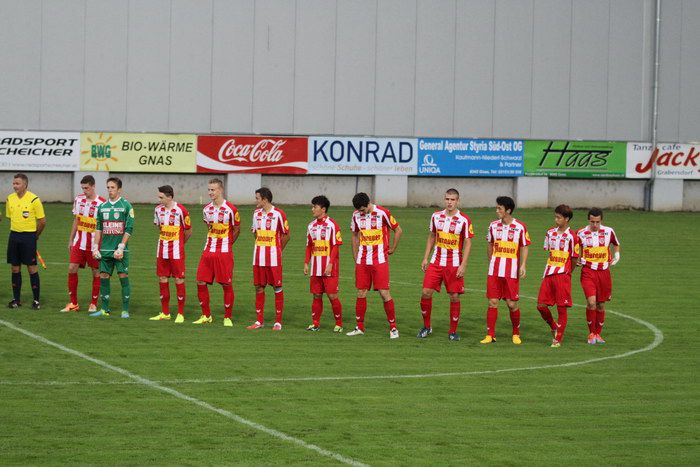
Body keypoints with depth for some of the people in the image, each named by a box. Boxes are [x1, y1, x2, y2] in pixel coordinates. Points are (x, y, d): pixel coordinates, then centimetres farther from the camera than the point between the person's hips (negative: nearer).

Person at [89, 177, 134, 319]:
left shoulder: (126, 206, -3)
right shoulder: (102, 207, 11)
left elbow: (129, 229, -6)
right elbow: (98, 229, 16)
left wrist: (121, 247, -13)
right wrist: (95, 247, 8)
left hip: (120, 250, -5)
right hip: (105, 249, 5)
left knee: (123, 277, -6)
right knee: (104, 277, 4)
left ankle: (125, 310, -2)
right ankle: (104, 309, 11)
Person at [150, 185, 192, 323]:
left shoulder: (180, 210, -12)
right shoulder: (158, 210, 5)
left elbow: (188, 230, -1)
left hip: (176, 250, -6)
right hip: (162, 250, 6)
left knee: (179, 279, -3)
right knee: (162, 279, 7)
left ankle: (181, 314, 3)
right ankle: (165, 313, 16)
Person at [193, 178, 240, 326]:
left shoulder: (231, 209, -8)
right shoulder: (206, 209, 9)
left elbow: (236, 230, 2)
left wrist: (226, 244, 5)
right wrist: (212, 242, 12)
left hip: (224, 252, -5)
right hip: (208, 251, 5)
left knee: (226, 284, -2)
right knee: (201, 282, 1)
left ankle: (228, 317, 8)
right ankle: (206, 316, 14)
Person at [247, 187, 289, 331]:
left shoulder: (278, 214, -8)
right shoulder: (256, 213, 10)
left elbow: (286, 235, 0)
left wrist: (277, 249, 5)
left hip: (274, 258, -6)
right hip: (258, 257, 6)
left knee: (277, 288, -1)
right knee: (259, 287, 6)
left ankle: (278, 322, 3)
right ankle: (259, 320, 13)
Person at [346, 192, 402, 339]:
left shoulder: (382, 213, -10)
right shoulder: (356, 215, 4)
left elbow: (398, 230, 0)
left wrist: (392, 249, 2)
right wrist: (356, 258, 14)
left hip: (379, 260, -4)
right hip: (362, 260, 4)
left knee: (384, 293, -7)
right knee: (361, 293, 5)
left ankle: (393, 328, 1)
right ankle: (360, 327, 14)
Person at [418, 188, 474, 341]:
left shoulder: (464, 220, -8)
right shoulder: (436, 216, 4)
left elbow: (468, 243, -7)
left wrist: (463, 265, -13)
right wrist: (425, 258, 10)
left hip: (454, 264, -3)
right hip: (436, 262, 3)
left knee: (454, 297, 0)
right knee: (426, 292, -3)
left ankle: (453, 331, 11)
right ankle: (426, 327, 13)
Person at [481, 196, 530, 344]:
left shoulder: (520, 227, -4)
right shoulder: (494, 225, 6)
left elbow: (524, 247, 0)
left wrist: (523, 265, -11)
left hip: (512, 271, -3)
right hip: (494, 270, 3)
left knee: (512, 304, -1)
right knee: (492, 302, -2)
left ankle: (516, 334, 17)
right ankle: (490, 335, 3)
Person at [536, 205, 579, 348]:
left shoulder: (572, 236, -7)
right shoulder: (550, 233, 9)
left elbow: (574, 259, -2)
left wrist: (566, 272, 2)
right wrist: (550, 268, 13)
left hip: (563, 275, -5)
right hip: (549, 274, 6)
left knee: (562, 309, -1)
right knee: (541, 305, 2)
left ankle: (558, 339, 6)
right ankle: (554, 327, 26)